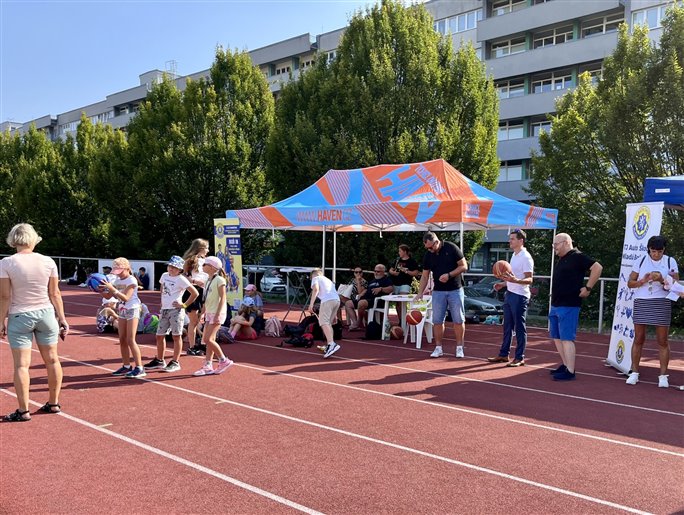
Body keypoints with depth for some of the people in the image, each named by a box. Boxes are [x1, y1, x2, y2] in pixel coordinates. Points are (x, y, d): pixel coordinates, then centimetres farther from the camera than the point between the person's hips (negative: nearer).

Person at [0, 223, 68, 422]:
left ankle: (23, 411, 7)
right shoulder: (48, 262, -3)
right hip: (46, 314, 3)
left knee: (21, 364, 3)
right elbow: (55, 294, 1)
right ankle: (54, 403, 23)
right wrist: (62, 318, 8)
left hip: (20, 317, -2)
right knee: (52, 360, 12)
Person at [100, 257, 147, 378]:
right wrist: (100, 290, -8)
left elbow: (125, 297, -25)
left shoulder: (131, 280, -14)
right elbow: (108, 296, 11)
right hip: (122, 310, 8)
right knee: (122, 340, 8)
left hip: (132, 310, -8)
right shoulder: (117, 280, 8)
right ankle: (126, 366, 18)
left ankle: (139, 368, -8)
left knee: (130, 340, -11)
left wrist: (111, 288, -30)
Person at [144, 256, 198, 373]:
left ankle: (175, 363, 4)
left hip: (175, 310, -7)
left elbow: (195, 293, -13)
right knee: (159, 336, 12)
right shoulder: (164, 275, 12)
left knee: (176, 336, -2)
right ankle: (159, 361, 25)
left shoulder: (181, 279, -9)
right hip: (164, 310, 8)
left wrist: (184, 305, -11)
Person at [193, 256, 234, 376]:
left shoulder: (219, 280, -11)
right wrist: (202, 313, 18)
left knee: (208, 339, -13)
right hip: (209, 313, 9)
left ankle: (224, 360, -1)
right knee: (208, 340, 7)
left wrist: (218, 314, -22)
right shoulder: (208, 280, 15)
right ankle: (208, 366, 12)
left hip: (217, 313, -9)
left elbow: (223, 298, -16)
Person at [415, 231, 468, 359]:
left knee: (458, 320, 1)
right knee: (437, 321, 3)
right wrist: (420, 293, -4)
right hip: (438, 291, 3)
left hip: (455, 290, -3)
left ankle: (459, 348, 11)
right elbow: (425, 276, 6)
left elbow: (464, 266, -8)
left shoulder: (452, 248, -10)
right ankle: (438, 348, 12)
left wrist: (449, 275, -20)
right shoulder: (428, 255, 1)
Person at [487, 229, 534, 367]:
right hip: (509, 294, 9)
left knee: (520, 328, -1)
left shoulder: (526, 257, -14)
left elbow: (529, 279, -19)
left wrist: (515, 280, -35)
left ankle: (520, 358, 6)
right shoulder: (514, 256, 15)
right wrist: (503, 284, 18)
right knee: (507, 327, 13)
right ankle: (504, 354, 21)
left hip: (519, 296, -9)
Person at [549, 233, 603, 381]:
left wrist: (588, 288, -18)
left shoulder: (577, 257, -10)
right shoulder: (561, 259, 17)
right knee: (557, 337, 14)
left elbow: (597, 267, -19)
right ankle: (565, 365, 24)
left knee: (567, 338, -9)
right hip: (555, 305, 10)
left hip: (568, 306, -10)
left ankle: (570, 372, -6)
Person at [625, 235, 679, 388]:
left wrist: (662, 280, -19)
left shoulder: (670, 261, 1)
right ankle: (634, 372, 13)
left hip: (662, 303, -1)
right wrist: (643, 280, -14)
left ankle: (663, 375, 9)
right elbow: (630, 283, 5)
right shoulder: (640, 261, 4)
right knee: (638, 339, 4)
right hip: (641, 302, 1)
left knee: (662, 341, 1)